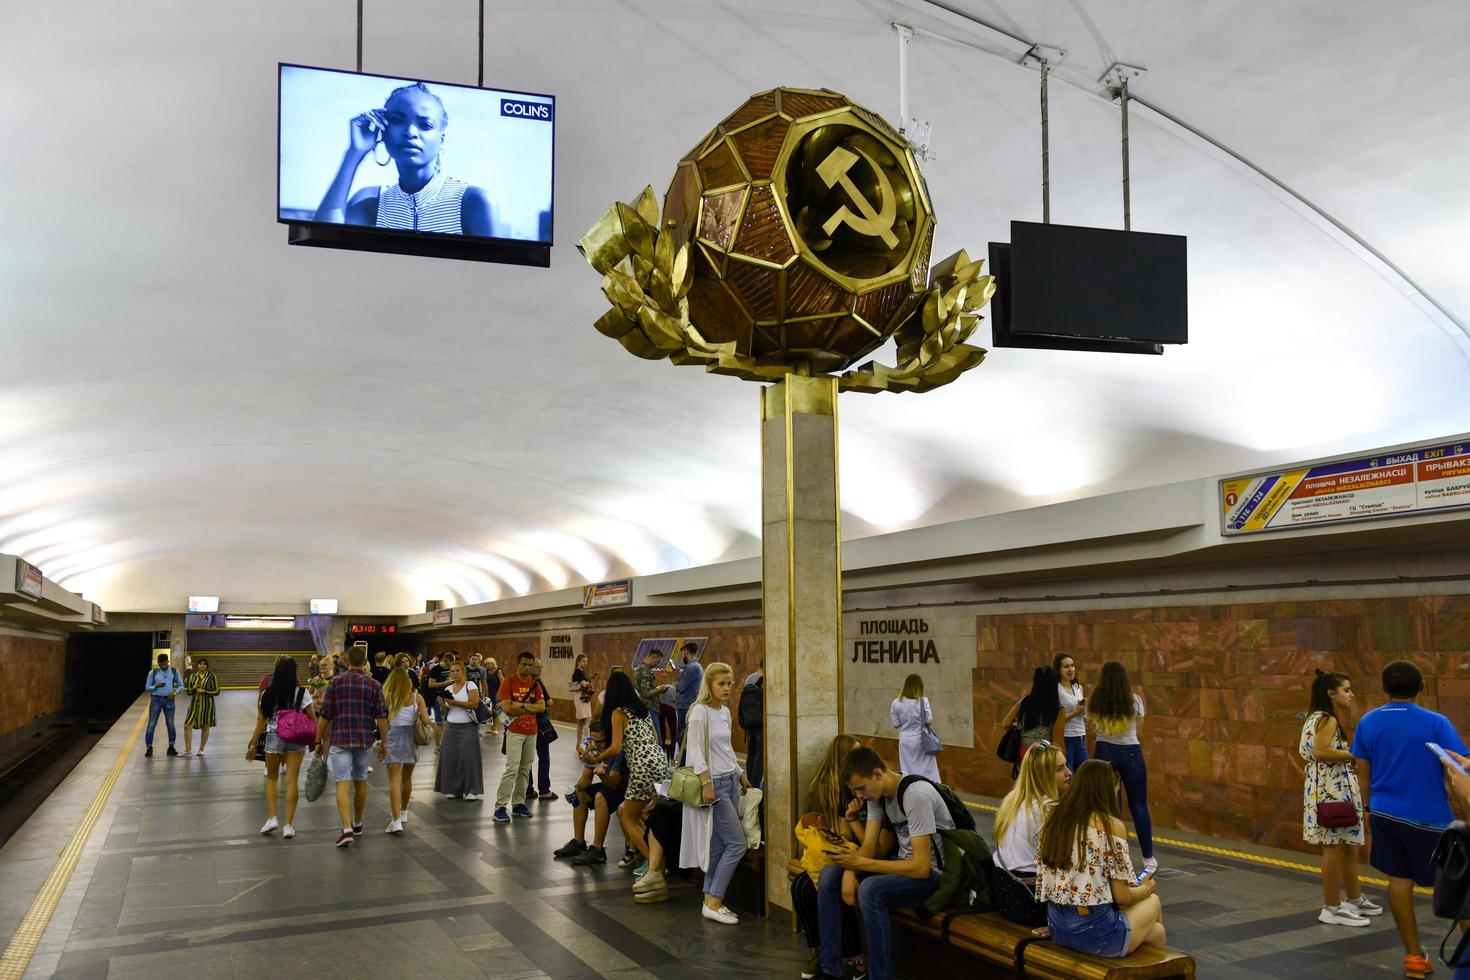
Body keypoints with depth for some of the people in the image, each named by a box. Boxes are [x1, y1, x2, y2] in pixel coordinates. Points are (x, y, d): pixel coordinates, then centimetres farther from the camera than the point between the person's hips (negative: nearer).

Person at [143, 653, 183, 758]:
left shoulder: (174, 672, 3)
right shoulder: (153, 673, 0)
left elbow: (180, 685, 9)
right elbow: (147, 687, 4)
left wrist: (175, 693, -10)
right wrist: (156, 686, -17)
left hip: (169, 700, 1)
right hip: (156, 700, -1)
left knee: (171, 724, 5)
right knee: (152, 724, -2)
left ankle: (171, 747, 15)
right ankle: (149, 748, 4)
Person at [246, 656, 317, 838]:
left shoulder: (267, 694, -2)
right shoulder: (302, 693, -5)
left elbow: (261, 722, 0)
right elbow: (313, 719, -6)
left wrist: (253, 745, 9)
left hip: (273, 738, 1)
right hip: (296, 739, -1)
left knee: (272, 778, 19)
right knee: (292, 780, 3)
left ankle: (272, 818, 7)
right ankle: (288, 825, 4)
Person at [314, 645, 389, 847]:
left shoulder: (335, 682, -1)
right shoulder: (374, 685, 1)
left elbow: (325, 715, -2)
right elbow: (381, 717, -2)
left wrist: (318, 741, 7)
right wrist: (384, 743, 6)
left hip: (339, 739, -2)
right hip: (364, 740, 2)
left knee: (343, 784, -5)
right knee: (361, 781, 18)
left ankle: (347, 829, -19)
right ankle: (357, 824, 31)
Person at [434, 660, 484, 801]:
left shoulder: (470, 685, -2)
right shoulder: (448, 689, 13)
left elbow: (474, 704, -15)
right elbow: (445, 712, 15)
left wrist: (455, 702, -17)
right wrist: (443, 704, -6)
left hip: (468, 727, -5)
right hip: (451, 726, 5)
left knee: (468, 757, -7)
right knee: (451, 757, 1)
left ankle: (472, 790, -1)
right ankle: (454, 789, 10)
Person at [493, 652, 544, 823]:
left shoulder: (535, 684, 8)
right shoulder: (509, 682, -6)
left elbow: (542, 707, 0)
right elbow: (507, 708, -14)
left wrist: (521, 705, -13)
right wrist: (530, 708, -9)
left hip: (531, 732, 5)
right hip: (515, 732, -5)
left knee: (525, 769, 8)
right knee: (512, 768, -12)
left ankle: (518, 804, 16)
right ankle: (500, 807, -9)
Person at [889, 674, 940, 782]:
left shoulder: (896, 703, -5)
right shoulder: (922, 701, -13)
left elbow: (896, 724, -1)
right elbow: (929, 721, -8)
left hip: (905, 741, 2)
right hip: (921, 740, -2)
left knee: (907, 773, 9)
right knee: (927, 770, 7)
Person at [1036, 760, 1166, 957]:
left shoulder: (1053, 821, 5)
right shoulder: (1111, 826, -12)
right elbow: (1122, 896, -10)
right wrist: (1145, 888, 12)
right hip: (1095, 933, -6)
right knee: (1153, 902, 25)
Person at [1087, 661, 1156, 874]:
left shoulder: (1094, 702, -4)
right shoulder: (1134, 701, -7)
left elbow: (1094, 725, 7)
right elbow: (1138, 727, 6)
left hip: (1104, 752, 1)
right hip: (1130, 753, -1)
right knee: (1138, 805, 6)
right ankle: (1148, 858, 10)